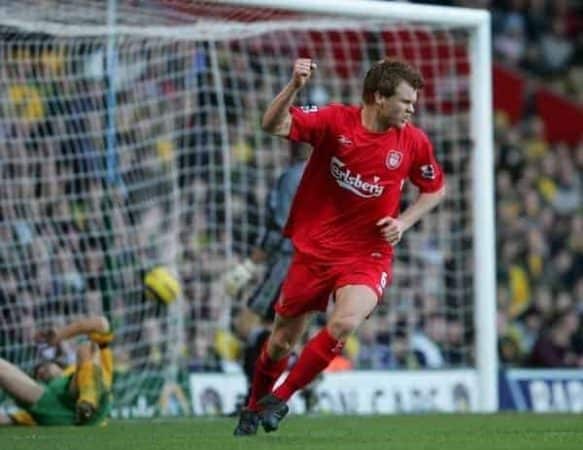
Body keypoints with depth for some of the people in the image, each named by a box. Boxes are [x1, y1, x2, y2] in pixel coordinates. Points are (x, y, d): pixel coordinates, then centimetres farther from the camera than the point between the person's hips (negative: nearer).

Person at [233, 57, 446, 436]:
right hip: (315, 248, 0)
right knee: (282, 341, 8)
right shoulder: (335, 120, -11)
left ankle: (280, 398, -6)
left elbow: (436, 189, 13)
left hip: (368, 255, 0)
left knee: (344, 323, -27)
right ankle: (253, 410, 37)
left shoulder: (414, 142, -4)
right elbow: (274, 125, -20)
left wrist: (403, 222, -3)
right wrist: (294, 87, -36)